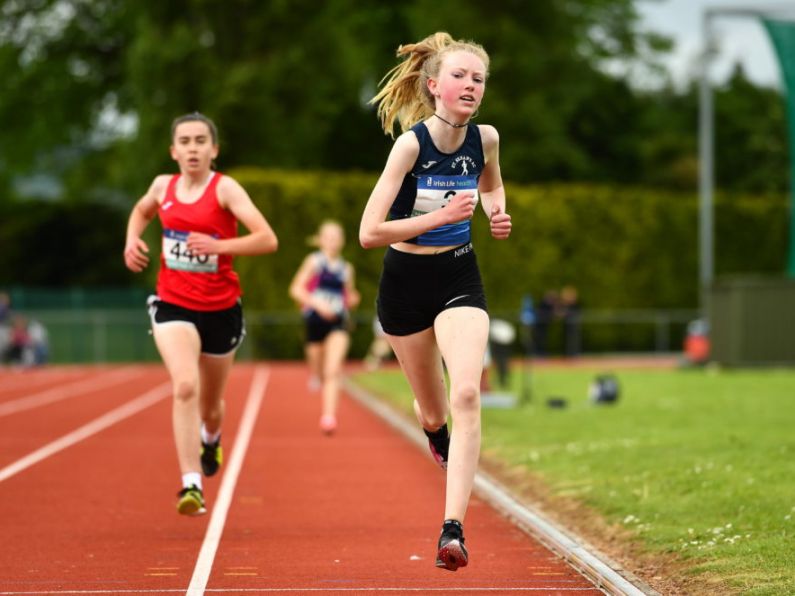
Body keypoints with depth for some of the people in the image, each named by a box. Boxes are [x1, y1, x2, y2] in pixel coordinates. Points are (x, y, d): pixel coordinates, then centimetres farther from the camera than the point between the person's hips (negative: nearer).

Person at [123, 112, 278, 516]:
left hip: (220, 310, -1)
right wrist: (132, 241, 7)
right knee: (185, 387, -25)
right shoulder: (164, 186, 1)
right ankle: (191, 484, -27)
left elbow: (267, 240, -21)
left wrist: (218, 245, -33)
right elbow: (141, 211, 27)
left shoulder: (225, 188, -12)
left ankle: (211, 437, 55)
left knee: (210, 404, 16)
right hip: (173, 306, 1)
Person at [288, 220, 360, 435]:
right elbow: (295, 289, -5)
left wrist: (352, 300, 2)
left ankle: (328, 416, -27)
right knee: (318, 374, 9)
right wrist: (317, 304, -17)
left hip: (338, 322, 1)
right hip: (315, 320, -1)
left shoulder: (346, 268, 13)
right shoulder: (314, 261, 2)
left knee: (333, 370, -19)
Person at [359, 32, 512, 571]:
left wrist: (497, 212, -3)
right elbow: (369, 232, -24)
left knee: (466, 394, -21)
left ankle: (453, 528, -23)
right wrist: (440, 216, -30)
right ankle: (438, 434, 55)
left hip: (460, 278, 2)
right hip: (406, 282, -2)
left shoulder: (485, 138, -7)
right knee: (433, 412, 14)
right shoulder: (411, 144, -21)